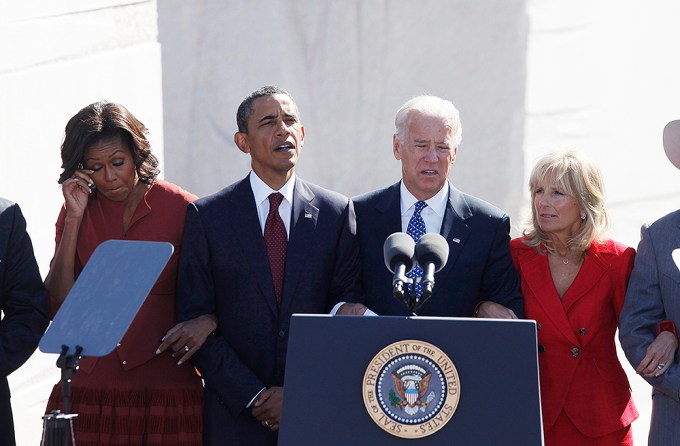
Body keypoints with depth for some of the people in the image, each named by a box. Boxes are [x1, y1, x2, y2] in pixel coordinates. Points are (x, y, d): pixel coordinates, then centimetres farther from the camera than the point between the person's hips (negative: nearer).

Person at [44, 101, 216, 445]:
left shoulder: (181, 208, -1)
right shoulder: (77, 212, 8)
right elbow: (59, 304, -1)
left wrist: (207, 322, -18)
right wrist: (75, 218, -4)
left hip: (166, 388, -2)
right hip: (90, 388, 2)